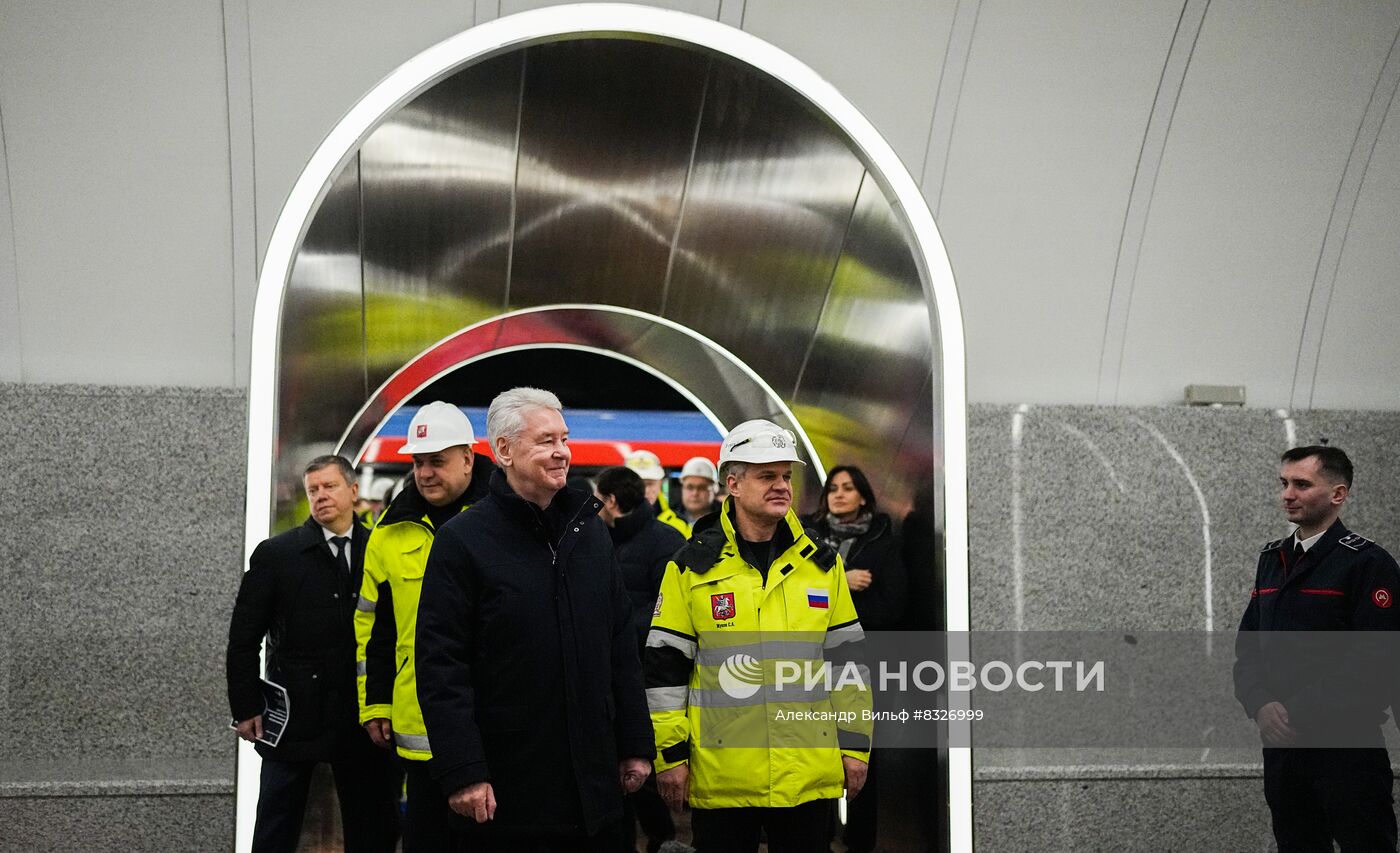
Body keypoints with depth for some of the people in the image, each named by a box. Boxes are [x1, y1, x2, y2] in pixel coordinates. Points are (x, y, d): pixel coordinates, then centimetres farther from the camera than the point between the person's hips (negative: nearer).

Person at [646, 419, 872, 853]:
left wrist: (855, 747, 8)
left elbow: (846, 657, 11)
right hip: (721, 778, -2)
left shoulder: (822, 564, 8)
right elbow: (665, 667, 1)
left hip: (809, 777, 2)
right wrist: (670, 754, -2)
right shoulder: (692, 568, -1)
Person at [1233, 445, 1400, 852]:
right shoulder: (1272, 559, 14)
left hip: (1347, 745, -7)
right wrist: (1261, 704, -6)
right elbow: (1247, 645, 13)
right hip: (1281, 740, 7)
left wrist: (1299, 712, -18)